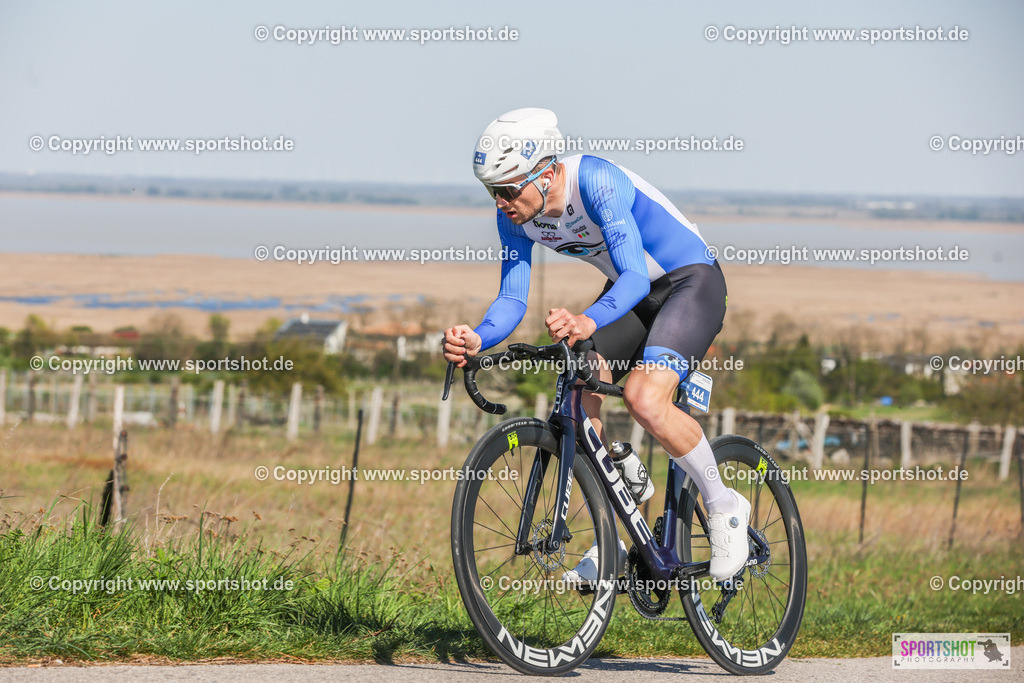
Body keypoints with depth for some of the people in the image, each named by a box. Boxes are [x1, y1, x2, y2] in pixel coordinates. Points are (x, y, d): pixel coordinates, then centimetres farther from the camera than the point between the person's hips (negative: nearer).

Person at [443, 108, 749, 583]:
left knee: (644, 399, -28)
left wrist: (588, 322, -59)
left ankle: (724, 507, -6)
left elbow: (635, 276, -40)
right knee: (577, 392, -12)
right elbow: (512, 298, -10)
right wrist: (477, 340, -32)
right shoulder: (516, 215, -10)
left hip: (692, 281, -7)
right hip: (630, 292, 7)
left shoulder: (597, 181, -32)